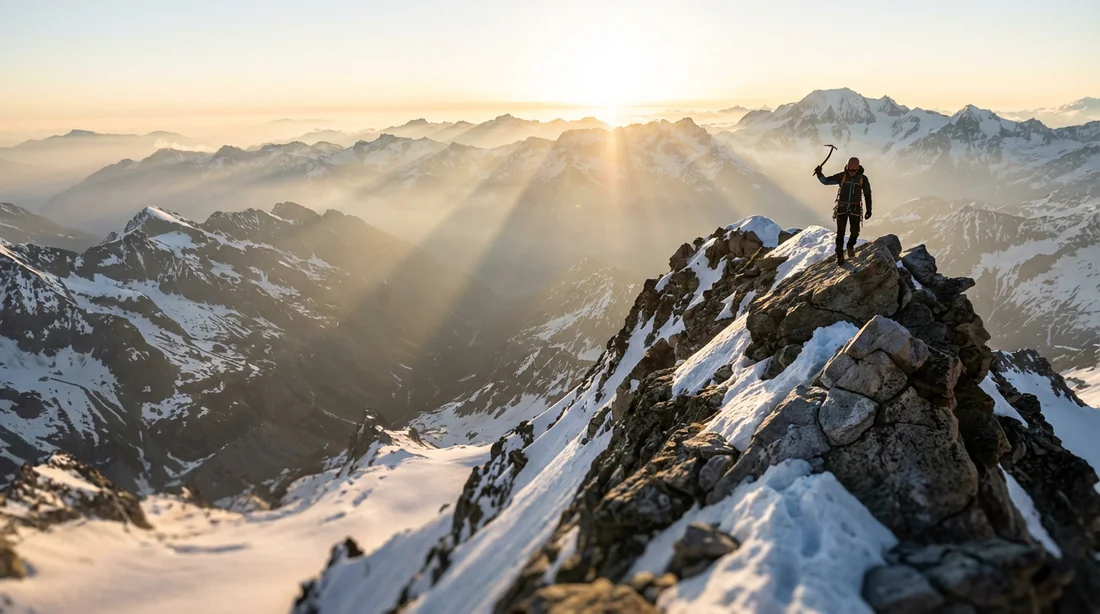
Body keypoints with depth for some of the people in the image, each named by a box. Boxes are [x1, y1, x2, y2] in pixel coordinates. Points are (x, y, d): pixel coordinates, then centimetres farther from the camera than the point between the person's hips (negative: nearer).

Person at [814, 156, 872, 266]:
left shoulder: (863, 179, -4)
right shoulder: (842, 176, -5)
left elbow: (867, 195, 4)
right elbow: (826, 181, -1)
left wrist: (869, 209, 2)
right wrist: (819, 174, -20)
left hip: (855, 208, 0)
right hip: (842, 208, 0)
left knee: (855, 231, -3)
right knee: (840, 232, -3)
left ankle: (850, 246, 30)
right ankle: (840, 256, 7)